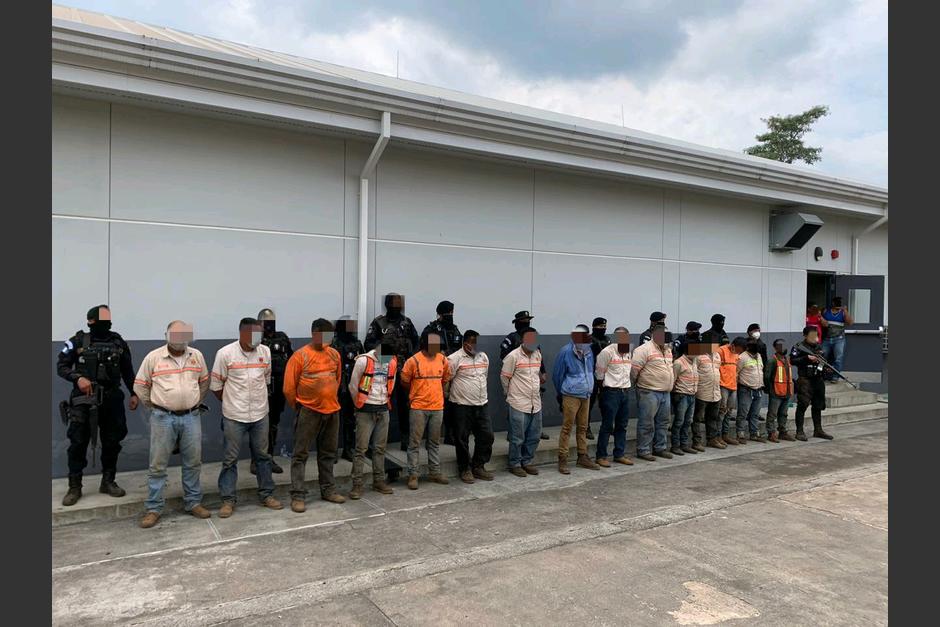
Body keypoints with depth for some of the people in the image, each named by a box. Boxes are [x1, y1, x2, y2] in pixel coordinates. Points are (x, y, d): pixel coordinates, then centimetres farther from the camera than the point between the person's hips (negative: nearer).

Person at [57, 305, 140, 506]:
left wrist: (134, 393, 8)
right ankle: (74, 487, 12)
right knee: (78, 444, 1)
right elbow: (61, 366, 1)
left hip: (111, 401, 3)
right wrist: (77, 378, -16)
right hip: (83, 401, -3)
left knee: (112, 443, 8)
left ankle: (108, 482, 22)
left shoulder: (118, 342, 7)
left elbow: (127, 371, 13)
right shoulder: (78, 341, -1)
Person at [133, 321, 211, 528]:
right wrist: (153, 406, 2)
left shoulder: (196, 355, 3)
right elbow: (140, 386, 4)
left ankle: (193, 502, 22)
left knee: (193, 462, 9)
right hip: (163, 418, -2)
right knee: (158, 464, 4)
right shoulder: (153, 357, -4)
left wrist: (196, 402, 10)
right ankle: (153, 508, 15)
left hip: (191, 417, 3)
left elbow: (204, 381, 16)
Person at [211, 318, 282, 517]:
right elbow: (216, 385, -2)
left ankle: (266, 495, 24)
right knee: (231, 458, 6)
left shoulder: (265, 351, 0)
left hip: (260, 415, 3)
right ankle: (228, 500, 17)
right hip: (234, 416, -3)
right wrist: (231, 403, 6)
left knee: (263, 456, 12)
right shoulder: (225, 353, -10)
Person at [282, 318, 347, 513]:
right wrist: (298, 407, 2)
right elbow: (289, 387, -8)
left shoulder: (335, 354, 5)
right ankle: (298, 496, 6)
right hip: (309, 412, -5)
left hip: (332, 411, 5)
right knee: (301, 455, 1)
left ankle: (328, 490, 26)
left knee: (328, 453, 15)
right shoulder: (300, 356, -11)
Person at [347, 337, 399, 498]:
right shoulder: (363, 360, -13)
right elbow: (353, 386, -5)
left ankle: (379, 481, 21)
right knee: (361, 448, -2)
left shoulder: (393, 361, 2)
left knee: (380, 448, 11)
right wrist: (359, 404, 5)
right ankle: (357, 485, 3)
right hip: (366, 411, -5)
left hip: (383, 410, 5)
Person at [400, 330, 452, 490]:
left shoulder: (442, 359, 2)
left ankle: (434, 472, 25)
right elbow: (405, 381, 0)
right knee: (415, 442, 1)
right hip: (419, 407, -4)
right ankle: (413, 475, 9)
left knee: (435, 441, 14)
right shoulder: (414, 360, -12)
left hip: (437, 407, 4)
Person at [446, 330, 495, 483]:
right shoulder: (455, 358, -12)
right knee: (462, 439, 4)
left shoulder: (483, 357, 9)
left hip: (481, 404, 6)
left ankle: (478, 466, 22)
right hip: (462, 406, -6)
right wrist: (450, 395, 0)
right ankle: (465, 469, 19)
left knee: (487, 436, 7)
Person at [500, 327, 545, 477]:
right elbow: (504, 377, -4)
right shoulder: (513, 356, -12)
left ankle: (527, 462, 27)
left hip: (536, 403, 6)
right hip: (519, 404, -6)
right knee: (517, 438, 1)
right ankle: (515, 465, 16)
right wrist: (510, 393, 7)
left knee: (534, 437, 12)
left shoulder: (538, 354, 8)